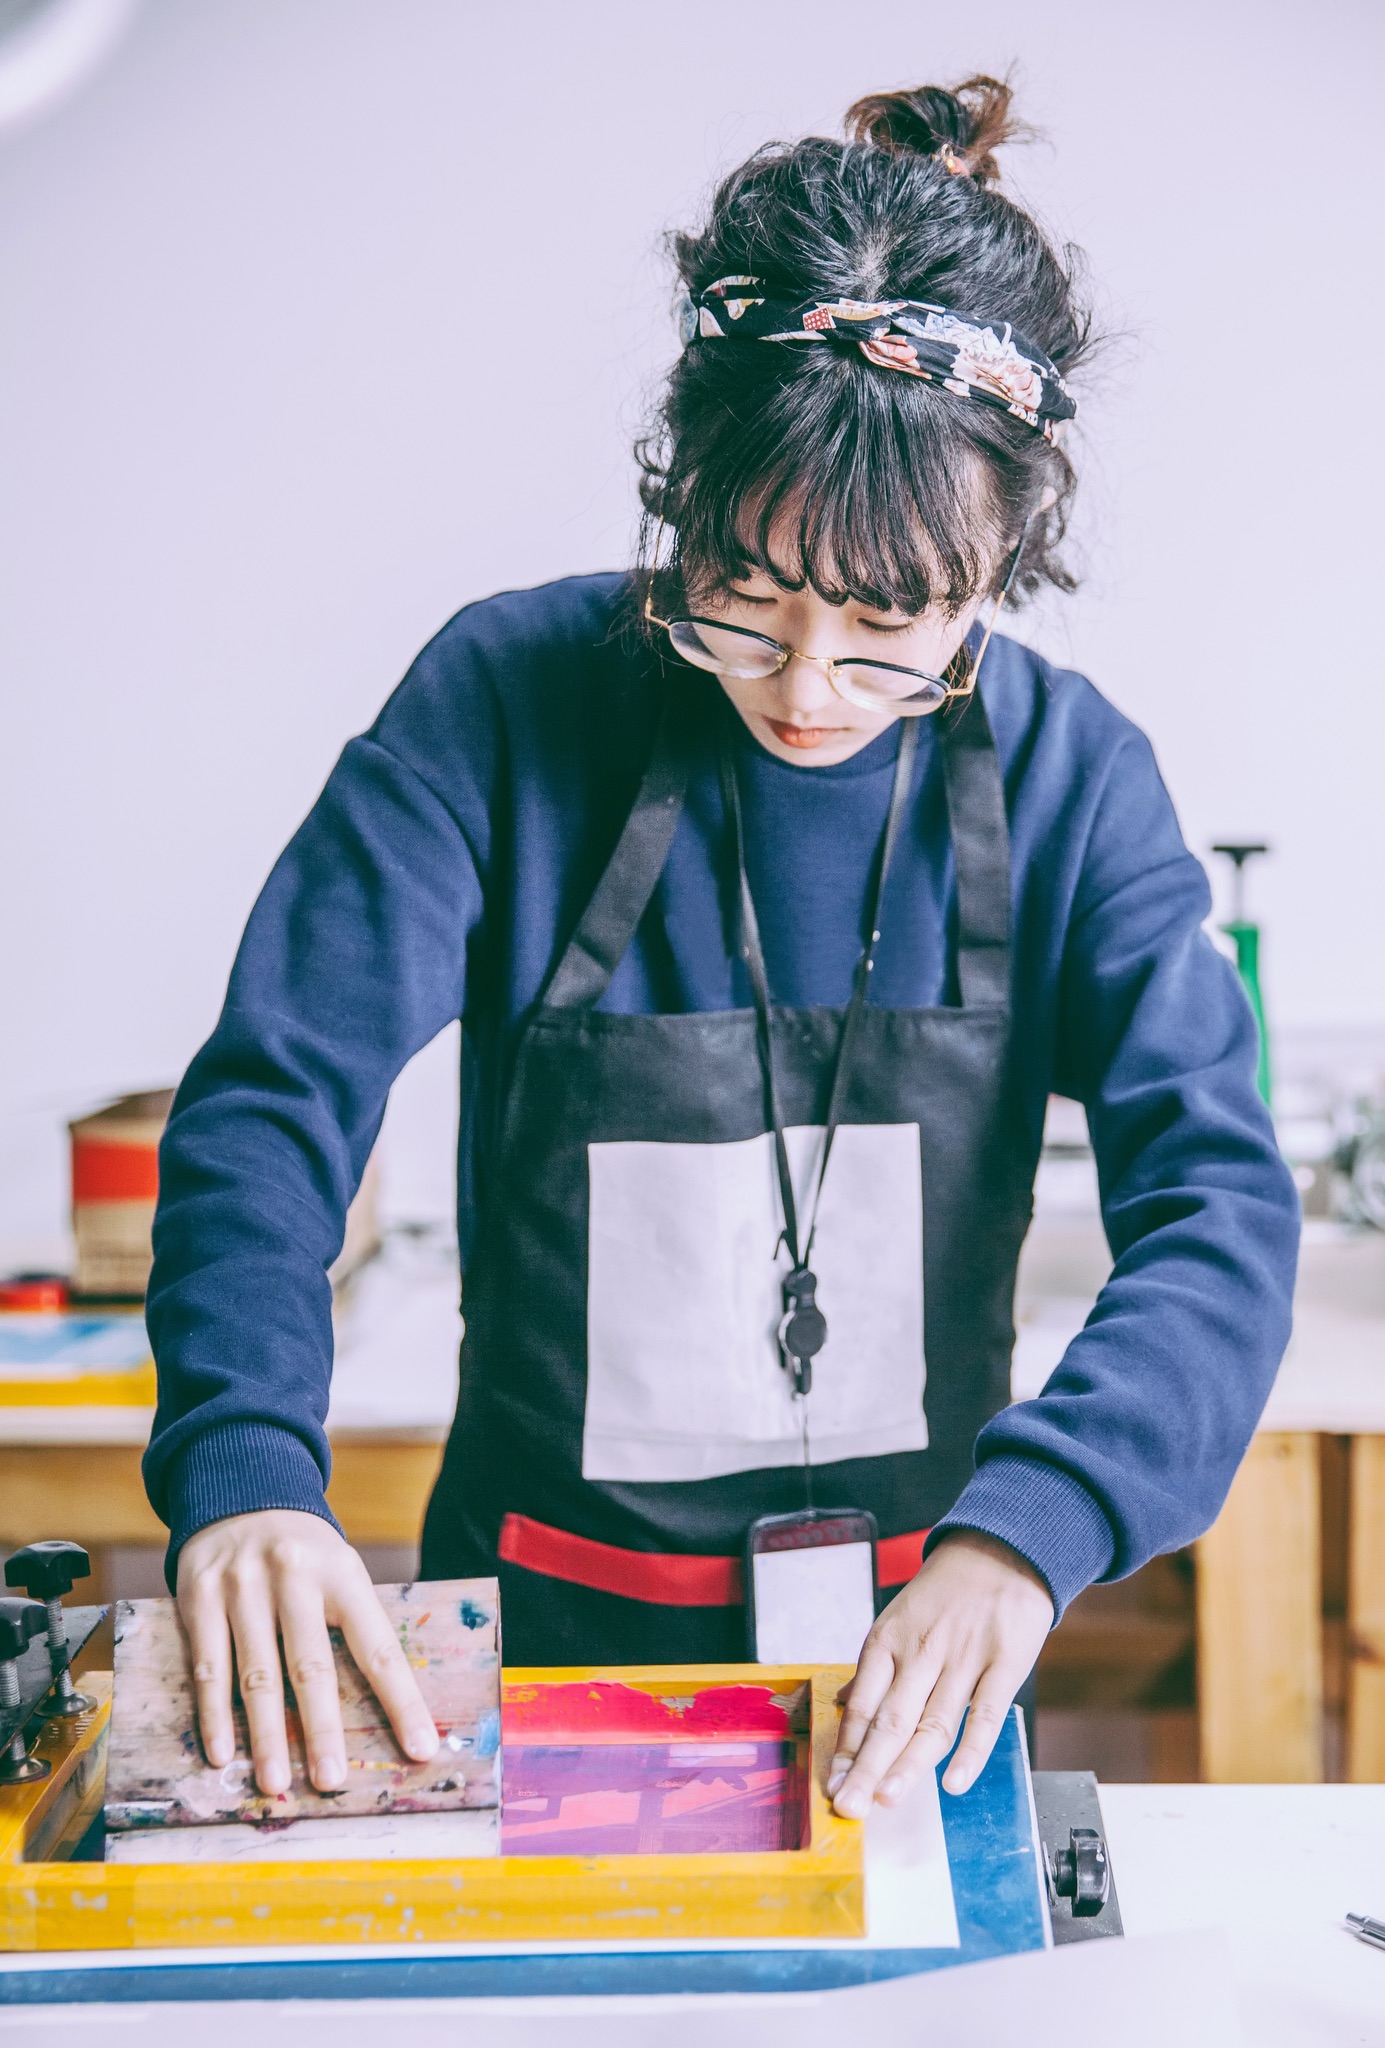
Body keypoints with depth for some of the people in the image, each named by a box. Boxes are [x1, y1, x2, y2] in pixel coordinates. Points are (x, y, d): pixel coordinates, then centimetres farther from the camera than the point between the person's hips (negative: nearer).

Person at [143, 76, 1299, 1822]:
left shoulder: (1068, 775, -9)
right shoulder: (508, 701, -12)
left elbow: (1217, 1205, -16)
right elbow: (274, 1095, -15)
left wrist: (1029, 1523, -34)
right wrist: (243, 1462, -32)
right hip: (544, 1620, -1)